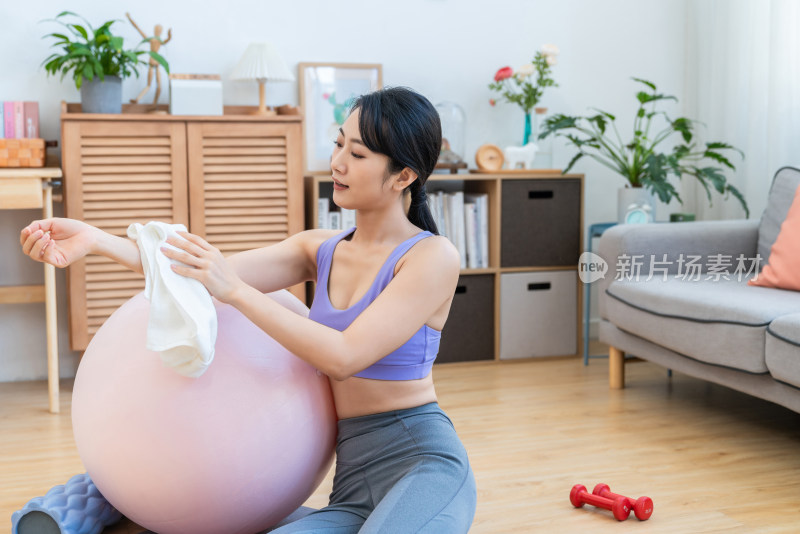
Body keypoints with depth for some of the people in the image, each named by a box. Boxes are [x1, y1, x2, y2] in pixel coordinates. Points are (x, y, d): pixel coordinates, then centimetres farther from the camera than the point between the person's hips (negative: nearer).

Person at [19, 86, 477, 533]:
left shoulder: (433, 256, -9)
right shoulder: (320, 250, 10)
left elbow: (344, 356, -18)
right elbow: (223, 273, -3)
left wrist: (236, 291, -19)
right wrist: (96, 240, -13)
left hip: (422, 463, -4)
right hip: (354, 479, 4)